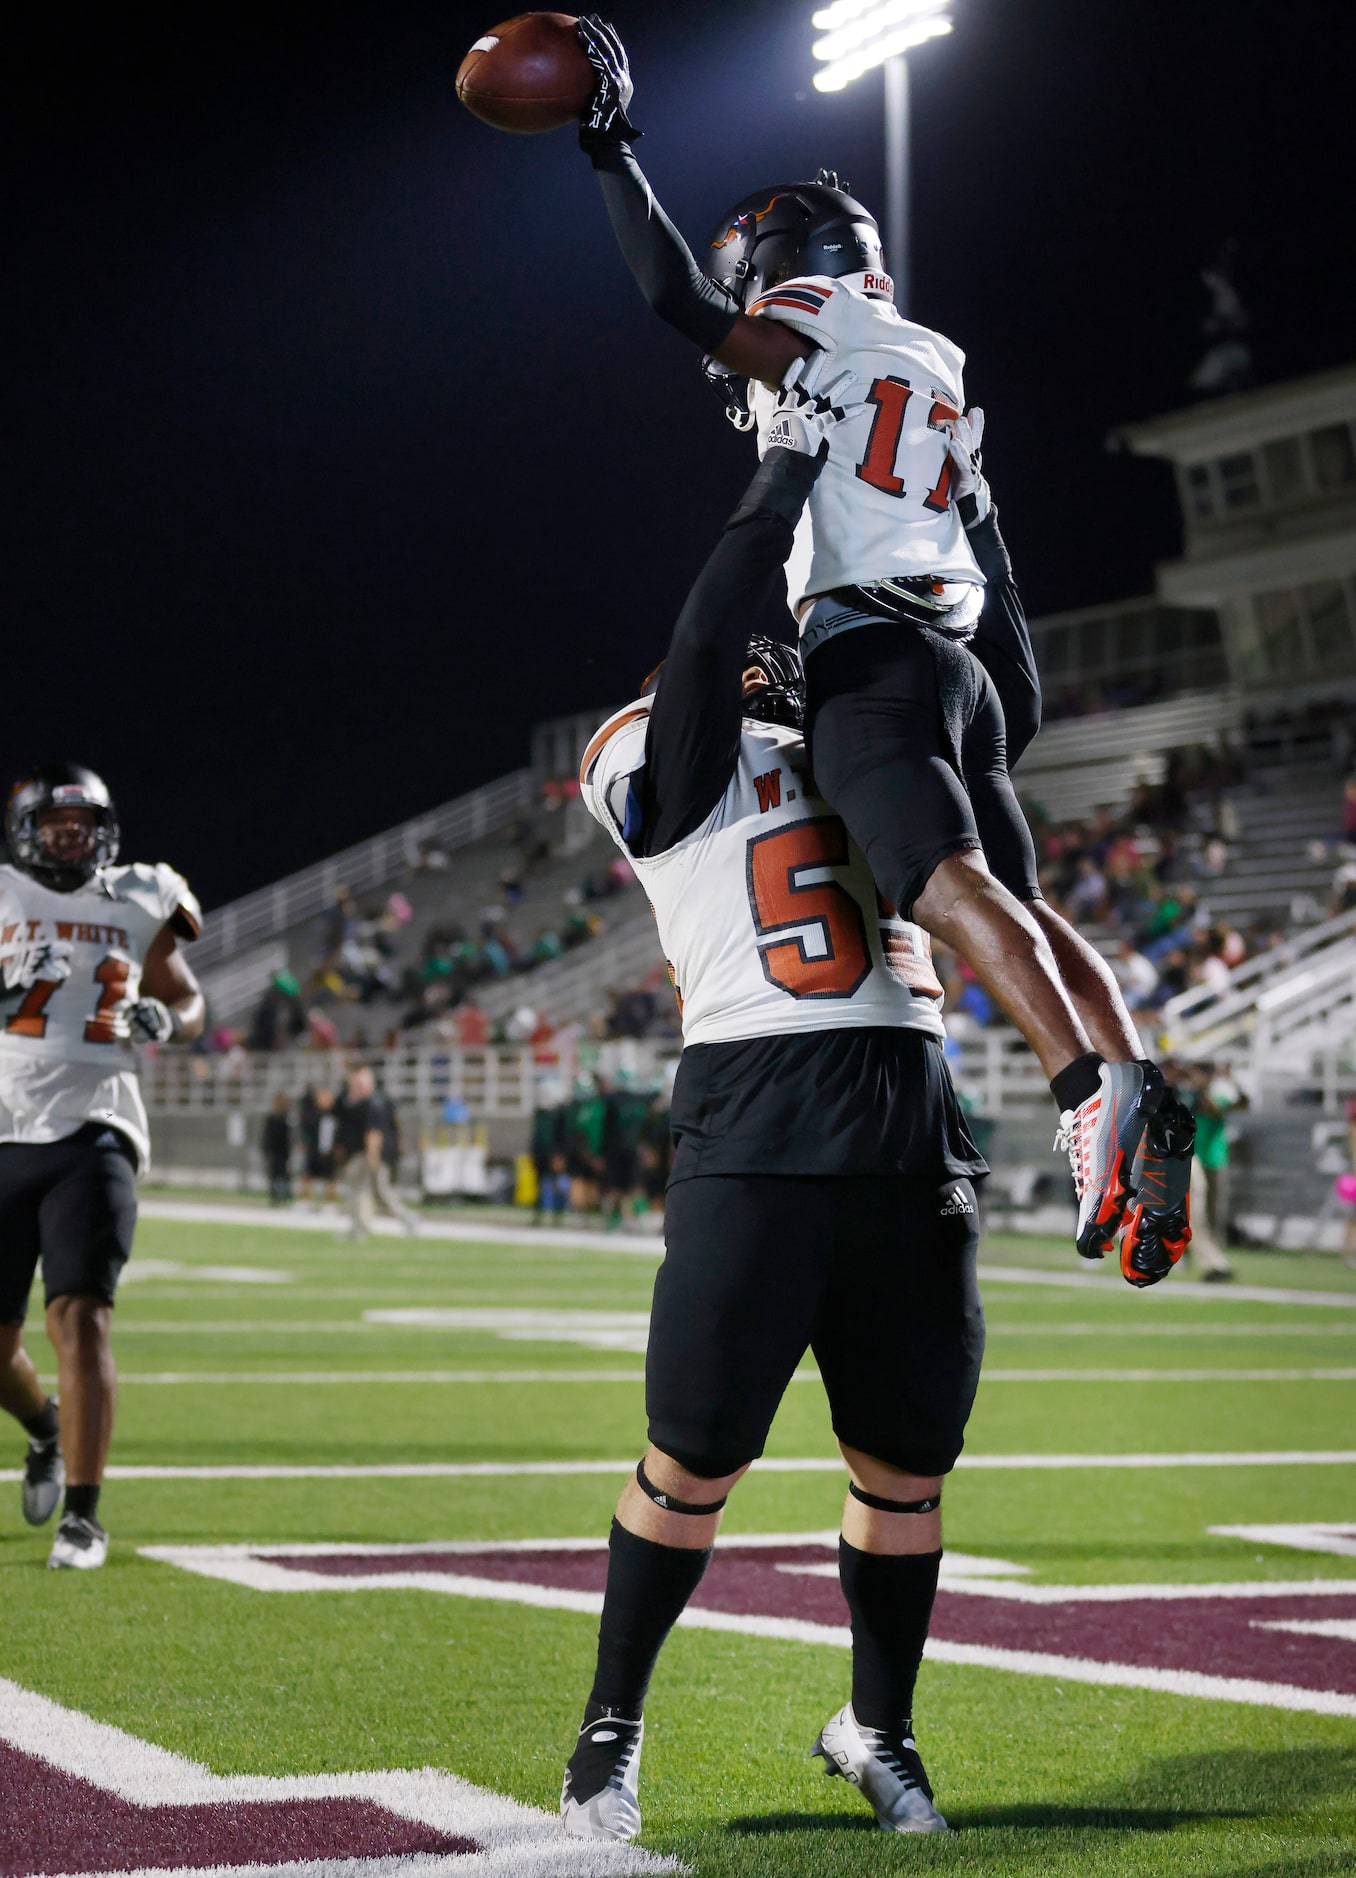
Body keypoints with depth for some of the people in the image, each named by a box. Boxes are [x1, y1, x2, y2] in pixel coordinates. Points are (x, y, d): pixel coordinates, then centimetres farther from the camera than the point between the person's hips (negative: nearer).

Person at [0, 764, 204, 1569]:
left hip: (92, 1136, -1)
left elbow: (190, 1002, 19)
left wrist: (164, 1019, -4)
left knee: (82, 1319, -15)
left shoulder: (136, 907, 8)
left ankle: (83, 1516, -11)